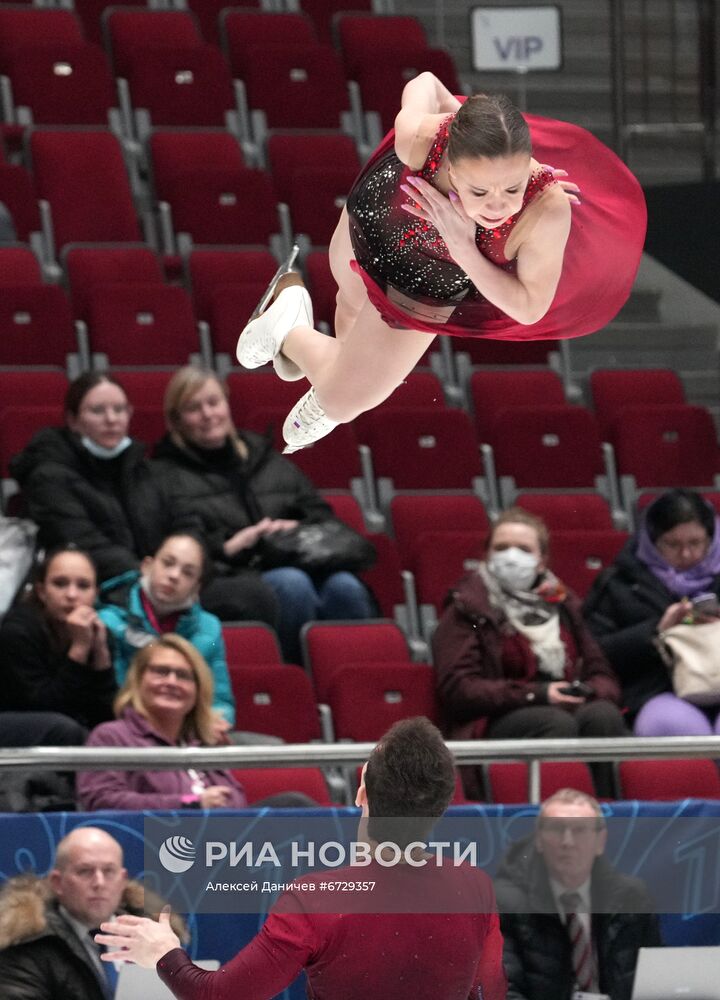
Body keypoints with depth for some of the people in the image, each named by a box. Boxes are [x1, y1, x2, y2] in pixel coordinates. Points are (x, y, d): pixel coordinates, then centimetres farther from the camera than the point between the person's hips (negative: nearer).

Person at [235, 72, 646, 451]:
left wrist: (462, 247, -44)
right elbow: (424, 84, -20)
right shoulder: (417, 137, -44)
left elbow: (530, 308, -33)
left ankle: (291, 337, 50)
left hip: (428, 294, 1)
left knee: (341, 401, 21)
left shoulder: (548, 210, -47)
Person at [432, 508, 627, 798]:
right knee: (558, 723, -36)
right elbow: (457, 688, -4)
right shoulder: (467, 609, 9)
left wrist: (588, 692, -6)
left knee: (603, 715, -30)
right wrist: (536, 693, -13)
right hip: (497, 719, -4)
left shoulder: (561, 604, 24)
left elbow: (603, 675, 21)